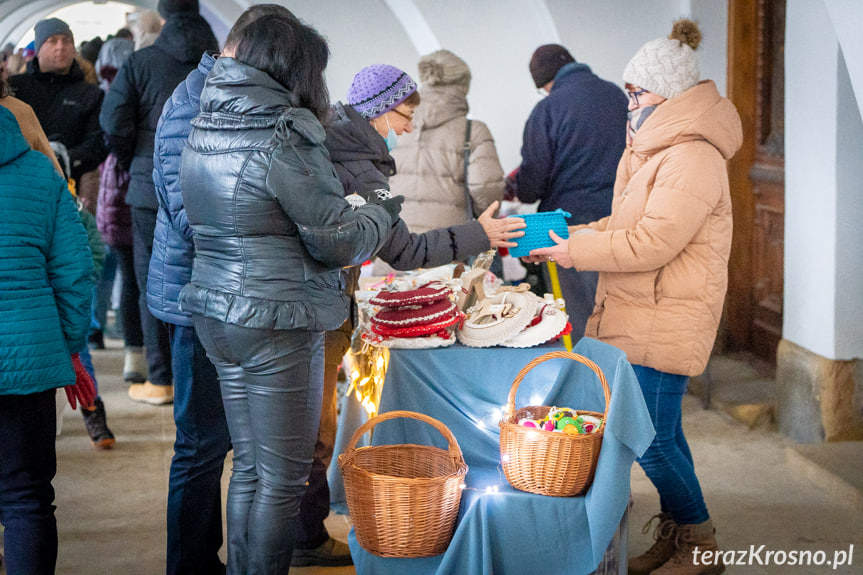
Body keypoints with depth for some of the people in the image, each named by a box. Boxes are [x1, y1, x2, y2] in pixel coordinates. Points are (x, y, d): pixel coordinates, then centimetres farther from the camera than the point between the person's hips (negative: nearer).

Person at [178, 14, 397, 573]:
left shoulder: (206, 129, 6)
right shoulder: (284, 140, -19)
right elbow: (338, 242, -14)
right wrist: (384, 211, 8)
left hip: (216, 313, 8)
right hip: (277, 322, -8)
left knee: (249, 467, 18)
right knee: (283, 479, 3)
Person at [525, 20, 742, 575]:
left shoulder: (692, 160, -19)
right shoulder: (656, 150, 16)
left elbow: (652, 241, -24)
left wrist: (575, 251, -15)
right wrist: (574, 234, 8)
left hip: (664, 324, -10)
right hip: (639, 318, 10)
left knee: (651, 439, -5)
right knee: (657, 432, 15)